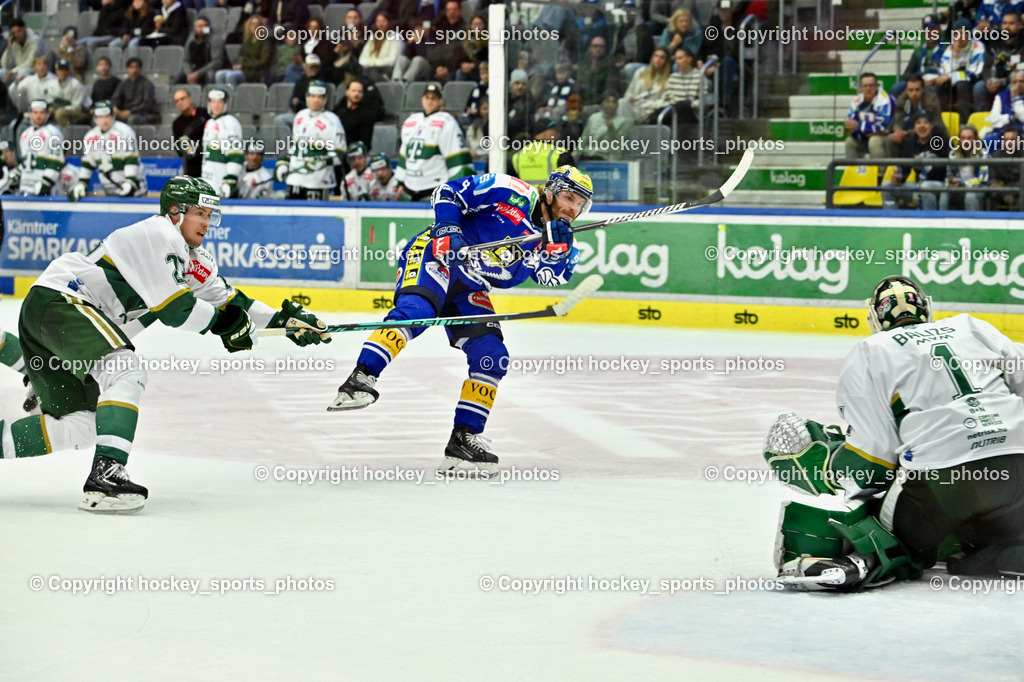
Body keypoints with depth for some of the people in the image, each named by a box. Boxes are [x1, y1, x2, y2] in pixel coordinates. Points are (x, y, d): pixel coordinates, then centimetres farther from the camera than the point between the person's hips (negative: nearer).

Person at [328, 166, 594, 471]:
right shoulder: (512, 192, -8)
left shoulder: (558, 239, 9)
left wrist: (557, 249, -27)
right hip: (436, 257, -7)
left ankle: (464, 438, 5)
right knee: (417, 309, -34)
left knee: (493, 357, -2)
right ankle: (361, 379, -47)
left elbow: (552, 277, -9)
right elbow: (448, 192, -8)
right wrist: (448, 230, -22)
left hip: (468, 291, 8)